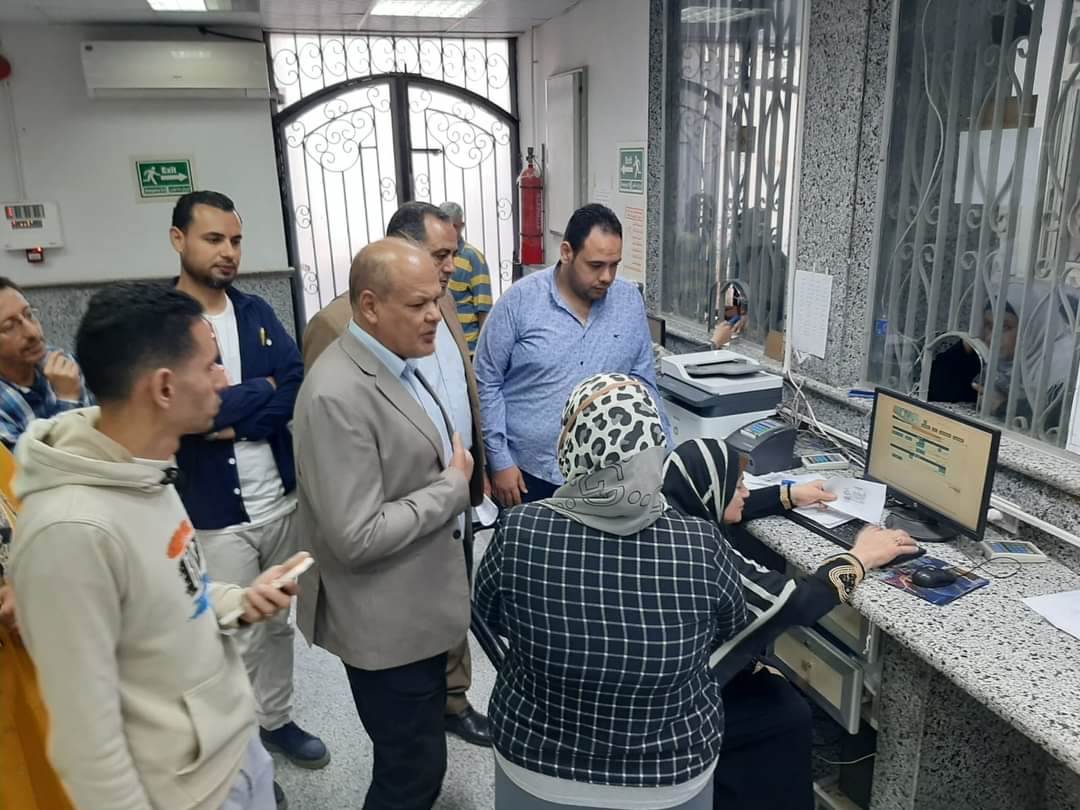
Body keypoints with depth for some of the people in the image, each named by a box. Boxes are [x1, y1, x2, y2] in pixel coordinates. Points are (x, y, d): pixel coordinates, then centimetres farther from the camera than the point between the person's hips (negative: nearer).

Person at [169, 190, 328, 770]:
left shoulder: (256, 312, 6)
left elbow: (299, 390, -3)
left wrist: (236, 418, -17)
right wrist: (262, 388, -12)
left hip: (282, 500, 5)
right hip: (214, 515, -5)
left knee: (279, 623, 20)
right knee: (235, 641, 8)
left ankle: (277, 719, 40)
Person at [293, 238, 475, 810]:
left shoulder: (396, 362, 4)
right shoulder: (337, 395, -27)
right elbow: (356, 537, -29)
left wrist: (452, 473, 1)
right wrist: (454, 485, -19)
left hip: (418, 603, 9)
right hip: (386, 620, -9)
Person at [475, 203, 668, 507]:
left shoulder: (630, 301, 0)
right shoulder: (520, 299, -10)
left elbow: (642, 382, 7)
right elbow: (487, 383, -5)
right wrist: (500, 461, -7)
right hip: (528, 472, -2)